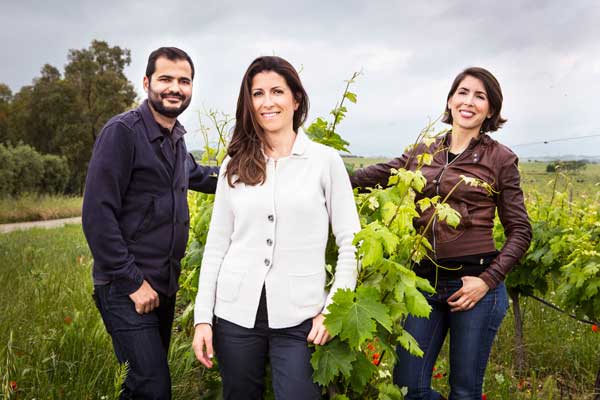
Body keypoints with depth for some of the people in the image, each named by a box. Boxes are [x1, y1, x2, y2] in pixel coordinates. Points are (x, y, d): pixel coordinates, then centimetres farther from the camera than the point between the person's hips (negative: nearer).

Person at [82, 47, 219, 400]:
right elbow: (97, 215, -18)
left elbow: (196, 175, 33)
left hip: (165, 285, 8)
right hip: (126, 289, -8)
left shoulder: (176, 138, 10)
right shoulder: (122, 131, -14)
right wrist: (132, 281, -19)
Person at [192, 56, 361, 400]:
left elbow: (351, 242, 0)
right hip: (236, 312, 3)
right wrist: (203, 316, 2)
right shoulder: (235, 165, 7)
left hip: (299, 318, -2)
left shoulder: (325, 160, -1)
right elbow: (217, 244, 7)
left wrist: (333, 310, -7)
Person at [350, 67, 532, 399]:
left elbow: (520, 231, 1)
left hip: (473, 283, -3)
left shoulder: (500, 159, 0)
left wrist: (488, 280, -10)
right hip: (425, 281, 3)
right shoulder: (422, 154, 9)